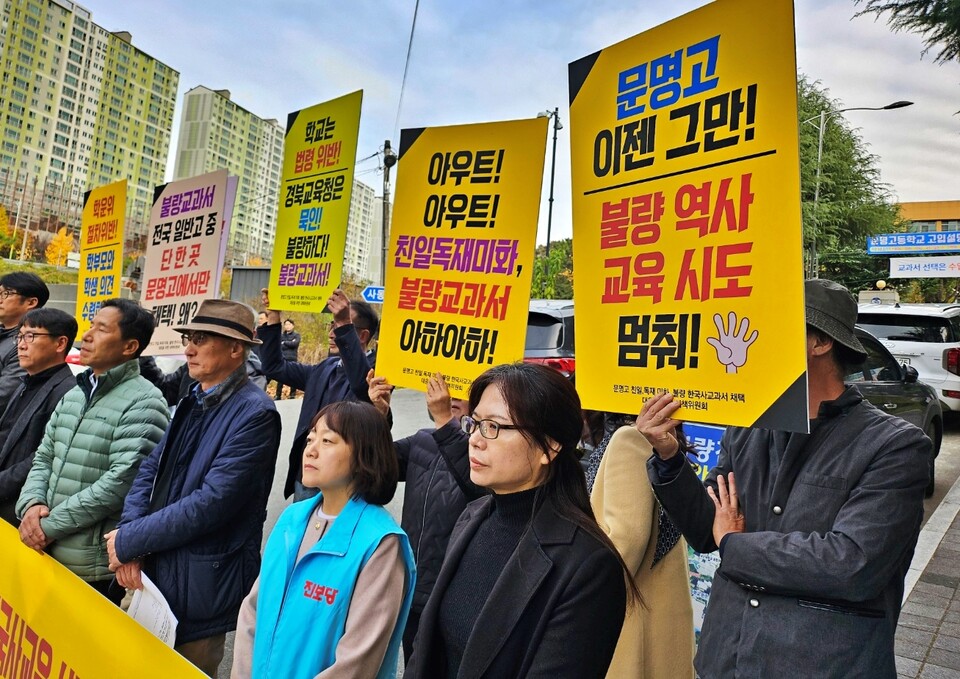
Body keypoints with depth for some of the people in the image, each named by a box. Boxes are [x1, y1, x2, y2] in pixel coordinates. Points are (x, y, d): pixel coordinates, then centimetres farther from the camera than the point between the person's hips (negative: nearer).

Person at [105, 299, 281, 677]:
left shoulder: (255, 412, -20)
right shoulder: (192, 401, 7)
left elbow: (212, 502, -24)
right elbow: (150, 469, 6)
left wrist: (130, 541, -14)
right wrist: (131, 542, -9)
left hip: (201, 582, -7)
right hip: (156, 567, 8)